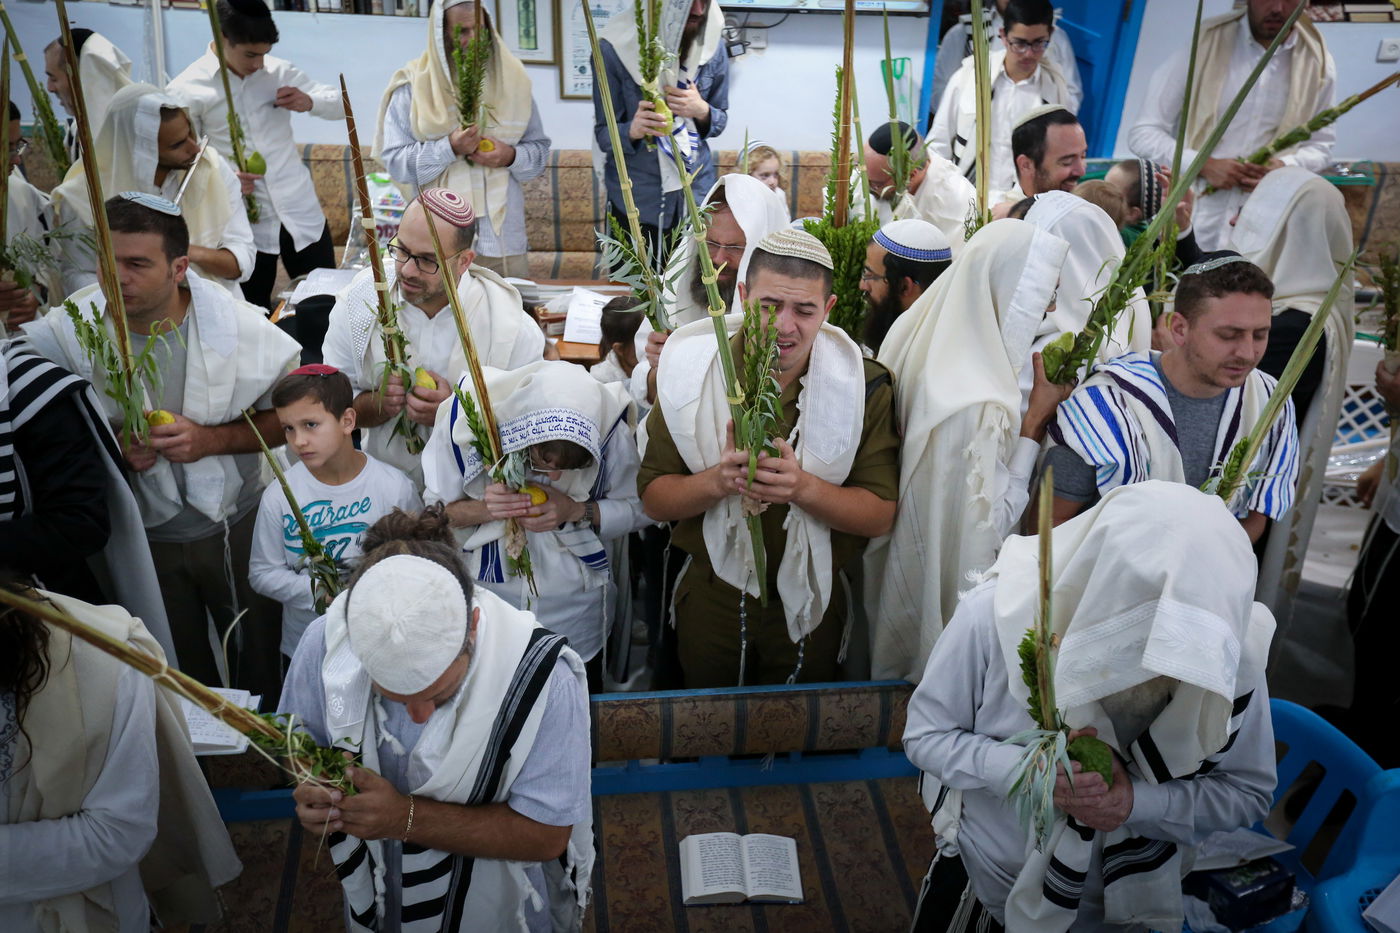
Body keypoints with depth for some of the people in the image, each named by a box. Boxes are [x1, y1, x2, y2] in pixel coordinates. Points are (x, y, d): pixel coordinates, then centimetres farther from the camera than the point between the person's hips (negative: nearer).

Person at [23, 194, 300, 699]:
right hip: (141, 534, 1)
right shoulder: (72, 331, -14)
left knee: (262, 657, 17)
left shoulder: (240, 326, -17)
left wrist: (211, 439, -23)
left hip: (235, 525, -1)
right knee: (179, 673, 22)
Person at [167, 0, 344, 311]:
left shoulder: (278, 71, 5)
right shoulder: (186, 90, -5)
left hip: (303, 214, 3)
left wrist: (309, 102, -10)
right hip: (244, 225, -3)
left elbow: (342, 104, 11)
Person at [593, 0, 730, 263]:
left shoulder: (713, 46, -3)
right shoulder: (615, 49, -13)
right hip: (635, 201, -2)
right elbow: (603, 134, -9)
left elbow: (720, 120, 9)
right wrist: (633, 130, -32)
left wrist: (702, 111, -15)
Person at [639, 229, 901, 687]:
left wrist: (804, 487, -31)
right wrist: (718, 481, -30)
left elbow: (880, 516, -13)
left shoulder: (863, 386, -12)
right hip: (710, 600, 0)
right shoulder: (691, 371, -11)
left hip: (811, 606, 0)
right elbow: (653, 499, -10)